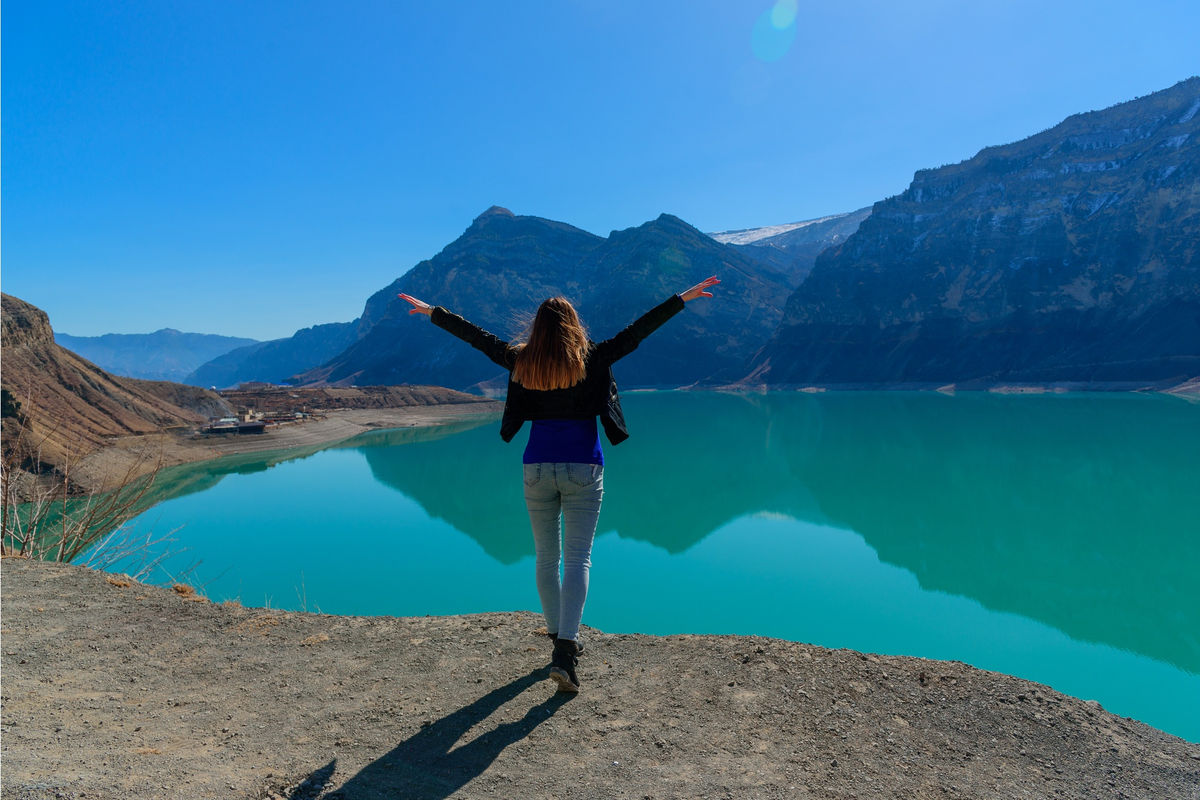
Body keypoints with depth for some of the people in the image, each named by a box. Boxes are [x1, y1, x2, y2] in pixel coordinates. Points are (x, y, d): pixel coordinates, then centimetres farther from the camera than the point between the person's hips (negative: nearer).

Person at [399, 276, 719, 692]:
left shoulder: (521, 361, 0)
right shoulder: (592, 359, -6)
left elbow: (476, 336, 9)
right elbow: (639, 329, -4)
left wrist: (432, 312, 22)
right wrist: (683, 298, 2)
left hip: (538, 467, 3)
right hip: (583, 468, -2)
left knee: (546, 558, 15)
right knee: (578, 559, -1)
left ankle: (561, 637, 28)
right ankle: (564, 653, -10)